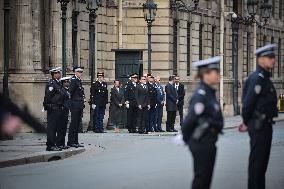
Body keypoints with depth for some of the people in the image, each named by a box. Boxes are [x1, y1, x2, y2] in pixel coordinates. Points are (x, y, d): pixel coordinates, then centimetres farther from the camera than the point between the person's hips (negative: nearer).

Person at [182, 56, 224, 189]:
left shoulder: (209, 93, 11)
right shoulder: (201, 95, -20)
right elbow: (190, 120, -23)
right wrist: (186, 139, -9)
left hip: (208, 143, 9)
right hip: (201, 144, -9)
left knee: (206, 178, 13)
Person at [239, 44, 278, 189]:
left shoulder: (264, 78, 15)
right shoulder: (258, 78, -17)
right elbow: (248, 103, -19)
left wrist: (248, 122, 14)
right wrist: (246, 123, -8)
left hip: (264, 124, 10)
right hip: (259, 126, -10)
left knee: (262, 160, 15)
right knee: (257, 160, -5)